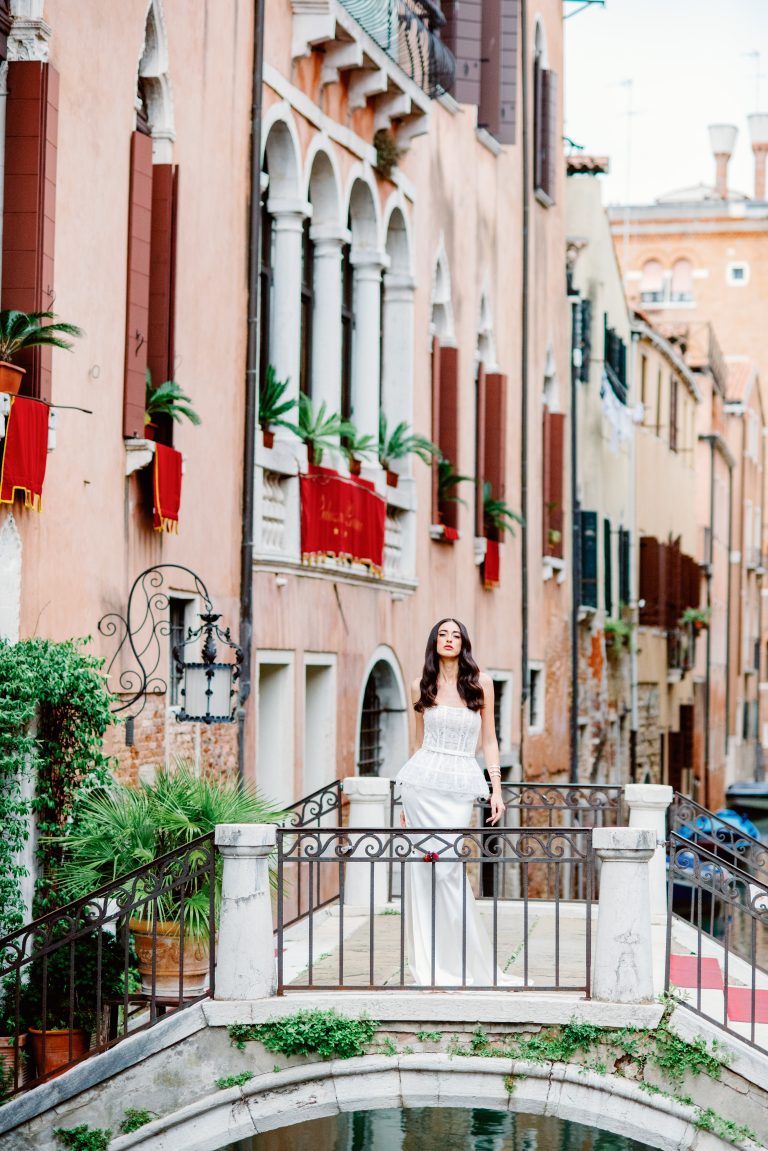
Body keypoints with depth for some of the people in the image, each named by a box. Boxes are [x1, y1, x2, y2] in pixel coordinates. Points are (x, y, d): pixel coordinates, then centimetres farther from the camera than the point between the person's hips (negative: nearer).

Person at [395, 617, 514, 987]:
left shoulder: (480, 682, 4)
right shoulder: (421, 687, 8)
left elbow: (488, 739, 7)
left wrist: (496, 789, 1)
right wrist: (407, 799, 15)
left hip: (460, 786, -1)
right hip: (422, 778, 1)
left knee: (448, 869, -8)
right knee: (422, 869, -2)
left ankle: (467, 964, 5)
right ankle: (428, 964, 4)